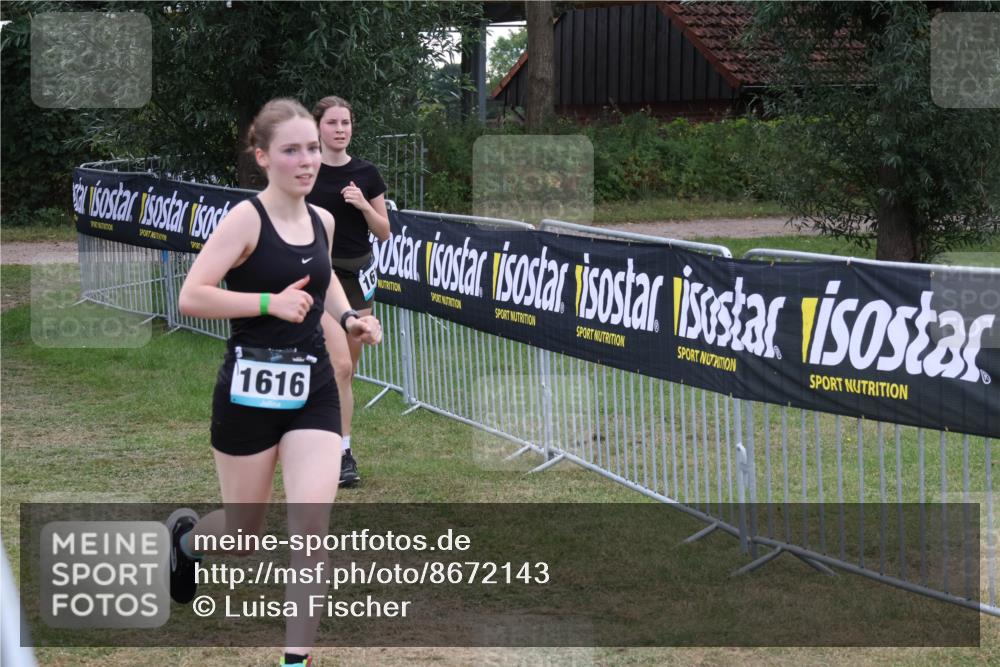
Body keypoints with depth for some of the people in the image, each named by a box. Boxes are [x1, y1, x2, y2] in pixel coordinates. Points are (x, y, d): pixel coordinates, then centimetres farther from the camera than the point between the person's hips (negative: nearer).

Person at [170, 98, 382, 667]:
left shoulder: (322, 221, 5)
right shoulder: (247, 219, -14)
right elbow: (192, 298, -20)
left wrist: (348, 316, 7)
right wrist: (270, 303, -24)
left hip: (313, 390, 4)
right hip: (251, 389, -4)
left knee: (313, 523, -11)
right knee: (244, 536, 10)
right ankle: (184, 534, 47)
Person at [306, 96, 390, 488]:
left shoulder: (366, 175, 3)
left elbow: (383, 232, 6)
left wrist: (364, 206, -12)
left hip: (358, 272, 4)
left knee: (347, 367, 9)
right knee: (340, 365, -16)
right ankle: (342, 453, -12)